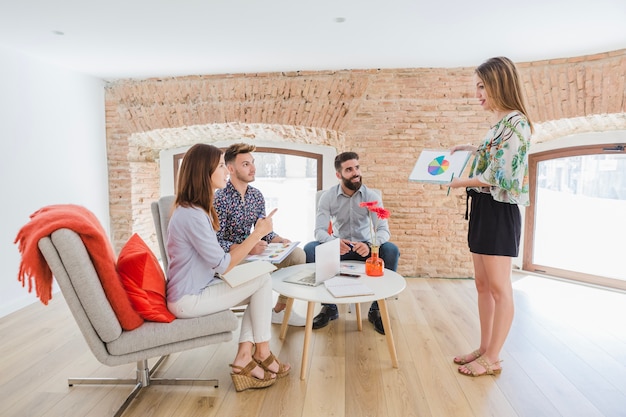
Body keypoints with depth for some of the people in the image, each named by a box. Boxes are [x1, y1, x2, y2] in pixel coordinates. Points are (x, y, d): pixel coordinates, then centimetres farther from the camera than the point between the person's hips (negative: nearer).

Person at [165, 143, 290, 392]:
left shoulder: (195, 209, 8)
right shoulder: (192, 215, -25)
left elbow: (214, 258, 10)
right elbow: (223, 265, -22)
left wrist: (251, 246, 2)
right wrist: (257, 233, -18)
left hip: (198, 289, 10)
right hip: (188, 300, -10)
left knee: (259, 289, 2)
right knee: (263, 281, -10)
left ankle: (244, 358, 3)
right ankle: (262, 354, 7)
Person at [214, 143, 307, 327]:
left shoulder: (256, 195, 4)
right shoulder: (220, 199, -19)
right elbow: (216, 241, -21)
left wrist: (280, 241, -10)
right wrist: (246, 248, -33)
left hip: (250, 251, 8)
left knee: (297, 254, -4)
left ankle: (280, 309, 10)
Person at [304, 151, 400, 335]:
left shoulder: (372, 196, -10)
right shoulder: (328, 196, -8)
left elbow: (383, 230, -19)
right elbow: (320, 230, -17)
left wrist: (370, 245, -42)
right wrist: (333, 242, -41)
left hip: (365, 246, 0)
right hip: (338, 246, 0)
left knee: (391, 250, -30)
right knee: (310, 249, -27)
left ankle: (376, 309, -12)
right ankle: (329, 306, -11)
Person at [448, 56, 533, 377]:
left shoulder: (515, 122, -14)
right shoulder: (500, 122, 14)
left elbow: (501, 177, -19)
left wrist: (460, 182, -10)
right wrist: (474, 149, 19)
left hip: (499, 210, -10)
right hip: (483, 208, 10)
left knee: (499, 287, 1)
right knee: (483, 284, 14)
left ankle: (493, 358, 15)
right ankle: (485, 348, 27)